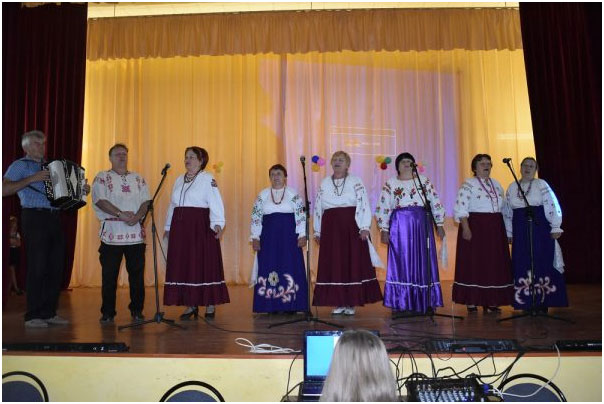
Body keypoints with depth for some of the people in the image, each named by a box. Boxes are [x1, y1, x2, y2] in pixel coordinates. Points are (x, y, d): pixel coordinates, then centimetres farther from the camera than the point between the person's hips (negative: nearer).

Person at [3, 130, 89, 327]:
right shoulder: (20, 166, 2)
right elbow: (4, 190, -12)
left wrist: (81, 190, 11)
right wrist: (32, 179, -18)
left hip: (54, 218, 6)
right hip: (35, 218, -6)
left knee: (56, 267, 5)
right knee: (37, 267, -7)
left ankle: (49, 312, 14)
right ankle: (32, 316, 1)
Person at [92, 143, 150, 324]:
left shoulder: (138, 179, 16)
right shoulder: (102, 177, 7)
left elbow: (146, 201, 7)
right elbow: (100, 200, -7)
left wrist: (137, 217, -12)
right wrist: (120, 214, -17)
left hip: (135, 233, 2)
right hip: (111, 233, -2)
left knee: (137, 273, 4)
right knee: (109, 275, 2)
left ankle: (137, 310, 15)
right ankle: (108, 312, 13)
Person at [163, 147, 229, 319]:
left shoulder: (208, 179, -4)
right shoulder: (179, 180, 16)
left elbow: (215, 203, -13)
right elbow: (172, 205, 18)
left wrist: (217, 224, -25)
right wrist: (168, 227, 17)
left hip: (201, 227, -6)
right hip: (180, 228, 6)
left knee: (205, 264, -2)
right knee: (183, 265, 6)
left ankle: (210, 304, 9)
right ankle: (191, 305, 16)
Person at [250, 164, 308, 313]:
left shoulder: (293, 194, 4)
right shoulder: (263, 194, 9)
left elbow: (301, 216, 1)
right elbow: (255, 217, 7)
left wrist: (302, 235, -7)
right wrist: (255, 237, 0)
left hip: (289, 236, -1)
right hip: (268, 237, 2)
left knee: (290, 267, -2)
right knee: (269, 268, 1)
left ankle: (290, 304, 5)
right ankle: (271, 305, 8)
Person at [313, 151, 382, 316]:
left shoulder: (356, 182, 4)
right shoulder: (324, 183, 13)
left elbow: (364, 205, -2)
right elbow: (317, 208, 14)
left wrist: (364, 227, -12)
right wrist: (317, 231, 10)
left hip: (352, 228, -2)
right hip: (330, 229, 3)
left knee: (354, 263, -1)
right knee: (333, 264, 2)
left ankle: (351, 303, 8)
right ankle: (339, 303, 11)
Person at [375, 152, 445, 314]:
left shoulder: (424, 181, 12)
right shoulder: (390, 184, 7)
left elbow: (435, 203, 10)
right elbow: (383, 208, 3)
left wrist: (439, 224, 4)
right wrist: (384, 229, -4)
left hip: (422, 224, 2)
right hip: (400, 226, -2)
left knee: (422, 262, 2)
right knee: (401, 263, -1)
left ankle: (423, 303, 11)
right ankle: (401, 304, 6)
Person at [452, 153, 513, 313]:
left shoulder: (496, 184, 15)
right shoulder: (468, 185, -5)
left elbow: (503, 207, 18)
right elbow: (461, 208, -13)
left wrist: (505, 229, 13)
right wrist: (465, 228, -21)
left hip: (495, 228, 6)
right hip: (475, 227, -6)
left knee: (494, 263, 6)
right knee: (473, 263, -3)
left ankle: (491, 301, 15)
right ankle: (471, 301, 5)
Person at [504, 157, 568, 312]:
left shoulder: (541, 185, 0)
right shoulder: (512, 187, 11)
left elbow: (553, 206, -5)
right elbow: (507, 211, 13)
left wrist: (555, 228, -10)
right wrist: (509, 232, 12)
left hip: (540, 229, -3)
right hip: (520, 232, 3)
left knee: (542, 263, -1)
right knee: (522, 264, 2)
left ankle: (542, 301, 8)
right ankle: (526, 302, 11)